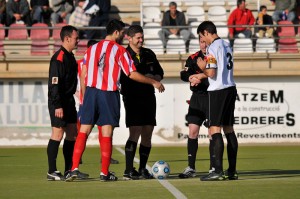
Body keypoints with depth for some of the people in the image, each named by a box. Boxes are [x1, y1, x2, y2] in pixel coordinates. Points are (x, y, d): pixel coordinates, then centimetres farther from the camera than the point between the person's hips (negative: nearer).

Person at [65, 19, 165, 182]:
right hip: (109, 94, -4)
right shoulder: (119, 50, -2)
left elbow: (83, 75, 11)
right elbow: (132, 74, -3)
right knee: (106, 134, 2)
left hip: (91, 92, 4)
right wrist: (154, 82, 8)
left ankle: (74, 168, -7)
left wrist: (83, 98, 18)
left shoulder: (92, 49, 11)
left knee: (83, 132, 3)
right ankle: (105, 173, 4)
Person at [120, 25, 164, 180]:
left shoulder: (149, 54, 14)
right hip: (132, 98, -6)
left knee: (147, 134, 5)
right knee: (135, 132, -14)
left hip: (148, 96, 6)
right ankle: (128, 171, -13)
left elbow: (160, 73, 19)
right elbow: (121, 78, -11)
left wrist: (154, 77, -4)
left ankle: (142, 169, 14)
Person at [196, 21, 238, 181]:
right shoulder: (226, 45, 14)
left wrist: (203, 67, 2)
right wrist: (200, 75, 21)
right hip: (230, 88, 9)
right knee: (228, 129, 12)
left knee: (214, 129, -8)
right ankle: (232, 171, 14)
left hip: (218, 91, -8)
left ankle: (217, 170, -14)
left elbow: (211, 73, -18)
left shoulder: (213, 48, -12)